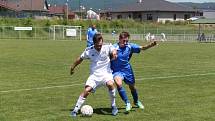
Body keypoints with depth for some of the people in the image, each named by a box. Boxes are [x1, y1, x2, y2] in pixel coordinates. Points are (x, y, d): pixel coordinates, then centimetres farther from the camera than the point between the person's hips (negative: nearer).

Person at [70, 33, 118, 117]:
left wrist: (114, 52, -42)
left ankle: (113, 106, -12)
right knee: (87, 90, -17)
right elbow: (80, 59, 14)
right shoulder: (89, 51, 0)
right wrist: (73, 67, 24)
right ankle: (76, 109, -3)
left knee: (110, 84, -32)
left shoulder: (107, 48, -5)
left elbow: (113, 50, -19)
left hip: (106, 73, -1)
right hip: (94, 75, 2)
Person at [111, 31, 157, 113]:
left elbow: (142, 48, -16)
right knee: (118, 83, -32)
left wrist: (150, 45, -34)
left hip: (127, 70, 4)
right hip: (117, 71, -3)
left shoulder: (130, 46, -11)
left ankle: (136, 101, 49)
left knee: (132, 87, 18)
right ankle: (127, 103, -18)